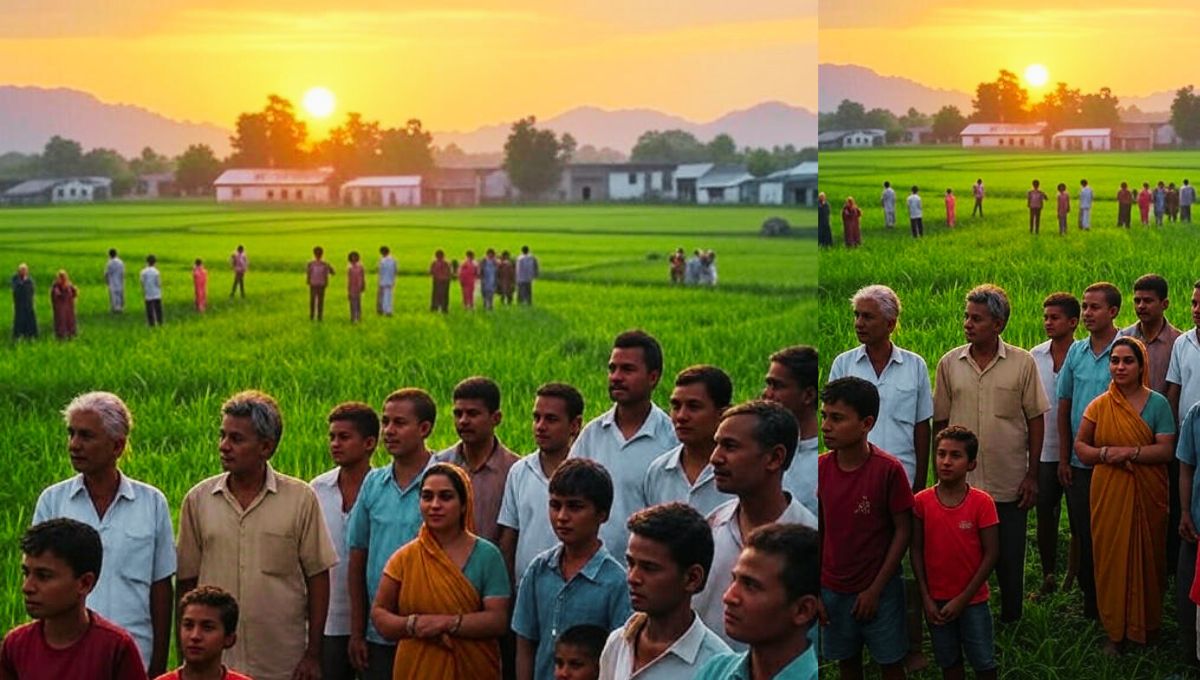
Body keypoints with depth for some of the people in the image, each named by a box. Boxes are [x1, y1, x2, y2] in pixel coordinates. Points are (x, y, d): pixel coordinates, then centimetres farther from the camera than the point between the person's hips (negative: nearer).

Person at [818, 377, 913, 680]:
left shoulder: (889, 470, -18)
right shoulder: (821, 468, -7)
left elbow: (903, 531, -11)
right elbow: (817, 531, 2)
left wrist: (875, 589, -11)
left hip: (879, 590, -3)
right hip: (833, 590, 3)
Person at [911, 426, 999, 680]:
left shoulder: (982, 502, -13)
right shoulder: (921, 502, -7)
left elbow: (991, 553, -11)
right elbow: (917, 550, -1)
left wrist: (963, 598, -13)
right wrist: (926, 598, -7)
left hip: (973, 600, -2)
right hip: (936, 600, 2)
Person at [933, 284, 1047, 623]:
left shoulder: (1023, 363, -3)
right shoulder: (950, 363, 2)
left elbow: (1036, 419, 0)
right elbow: (940, 422, 7)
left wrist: (1031, 475, -2)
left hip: (1010, 485, -1)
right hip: (962, 483, 1)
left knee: (1010, 562, 8)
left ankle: (1011, 623, 24)